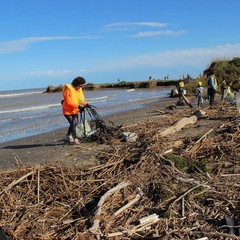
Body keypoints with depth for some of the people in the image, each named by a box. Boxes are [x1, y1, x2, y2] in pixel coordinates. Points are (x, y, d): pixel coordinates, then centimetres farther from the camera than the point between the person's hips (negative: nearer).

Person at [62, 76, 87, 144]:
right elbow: (68, 102, -29)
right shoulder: (69, 89, -23)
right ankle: (74, 139, -1)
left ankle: (68, 136, 30)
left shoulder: (79, 89, 2)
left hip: (75, 110, 8)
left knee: (76, 123, 12)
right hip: (68, 110, -8)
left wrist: (85, 104, -13)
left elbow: (81, 98, 6)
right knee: (73, 123, -12)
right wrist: (78, 106, -34)